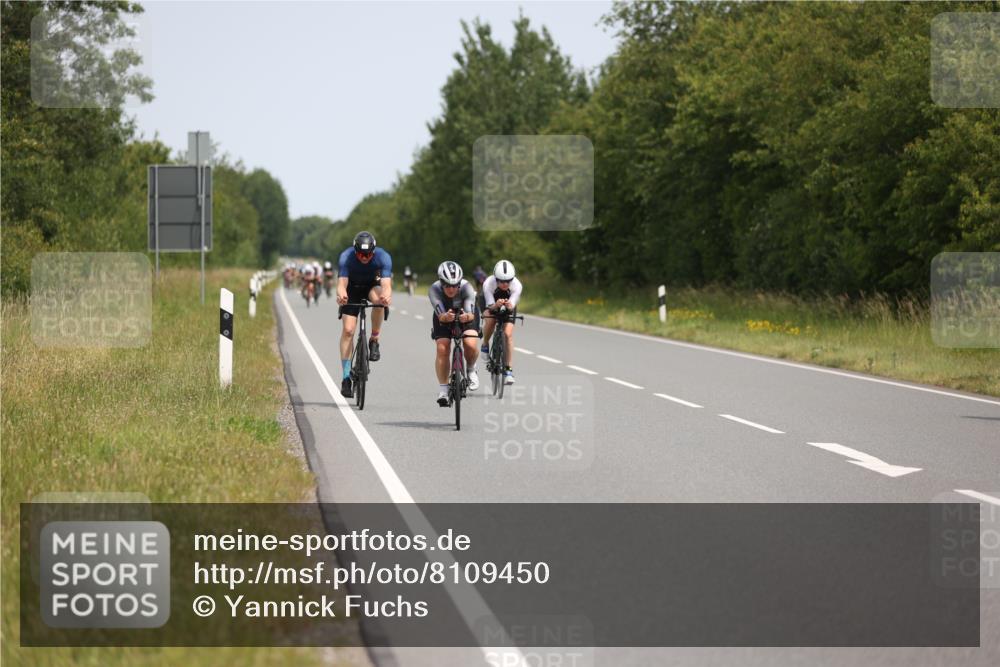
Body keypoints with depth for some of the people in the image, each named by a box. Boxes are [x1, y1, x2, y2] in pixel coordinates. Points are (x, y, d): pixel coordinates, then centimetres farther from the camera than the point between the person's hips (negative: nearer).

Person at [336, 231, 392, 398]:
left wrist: (386, 295, -63)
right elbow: (342, 282, -37)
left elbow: (386, 284, -39)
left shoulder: (383, 257, -29)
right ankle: (346, 377, -9)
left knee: (378, 298, -36)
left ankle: (374, 341, -17)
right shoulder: (346, 257, -28)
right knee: (348, 329, -14)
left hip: (373, 286, 0)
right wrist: (341, 294, -61)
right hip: (353, 288, 0)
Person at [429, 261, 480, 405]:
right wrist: (446, 317, -65)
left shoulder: (466, 288, -34)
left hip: (466, 314, -1)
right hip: (444, 316, 1)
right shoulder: (434, 289, -33)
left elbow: (471, 314, -41)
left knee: (470, 345, -24)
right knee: (442, 349, -17)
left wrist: (467, 316, -64)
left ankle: (471, 370, 8)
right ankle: (442, 389, -4)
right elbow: (440, 316, -41)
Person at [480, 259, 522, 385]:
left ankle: (508, 370, -7)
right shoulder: (488, 284, -36)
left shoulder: (516, 285, -34)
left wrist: (509, 305, -59)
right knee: (490, 321, -31)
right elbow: (491, 306, -34)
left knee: (508, 334, -14)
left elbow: (512, 306, -36)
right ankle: (485, 345, -1)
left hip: (508, 305, 0)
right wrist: (496, 305, -56)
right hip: (492, 303, 0)